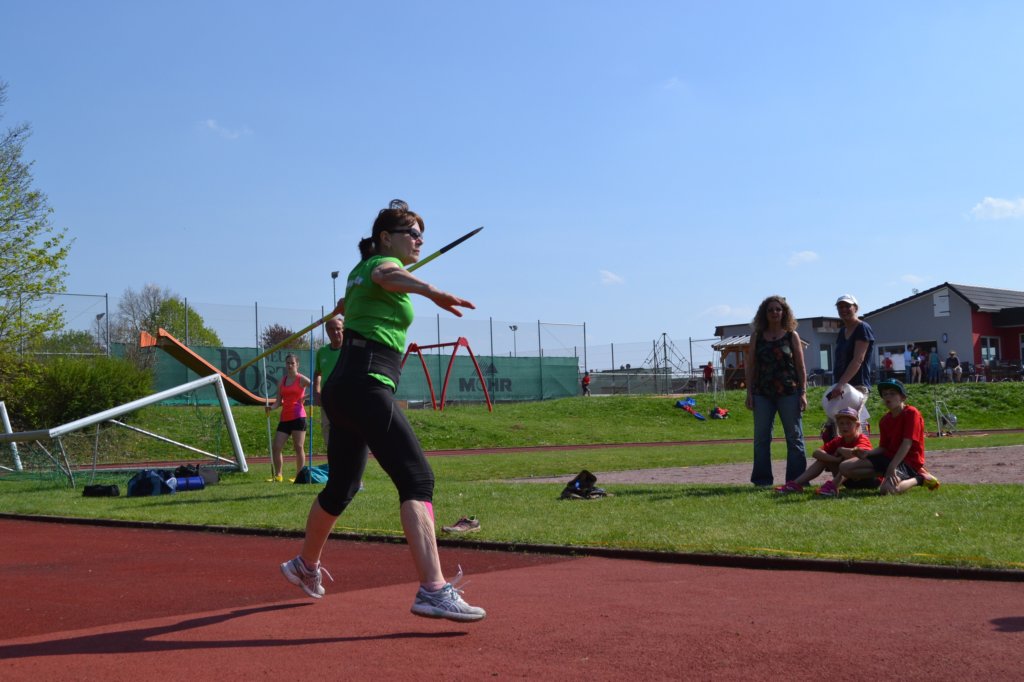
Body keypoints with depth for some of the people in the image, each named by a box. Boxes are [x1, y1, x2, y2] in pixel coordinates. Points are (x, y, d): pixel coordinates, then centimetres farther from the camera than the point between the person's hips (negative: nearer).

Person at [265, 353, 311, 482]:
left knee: (299, 447, -5)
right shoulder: (282, 381, 14)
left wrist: (307, 397, -18)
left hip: (298, 417, -6)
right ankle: (278, 475, 6)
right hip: (285, 418, 6)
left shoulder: (301, 379, 0)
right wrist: (271, 407, -6)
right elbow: (279, 401, 12)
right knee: (276, 447, -1)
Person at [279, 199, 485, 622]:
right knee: (416, 478, -21)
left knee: (342, 486, 24)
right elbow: (387, 275, -30)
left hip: (342, 389, 10)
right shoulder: (383, 263, -3)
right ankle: (433, 590, -33)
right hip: (367, 386, -10)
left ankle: (305, 565, 42)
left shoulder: (360, 271, 24)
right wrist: (432, 292, -50)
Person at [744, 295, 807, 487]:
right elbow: (750, 366, 8)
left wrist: (803, 393, -3)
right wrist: (749, 392, 1)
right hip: (762, 394, 2)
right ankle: (762, 479, 9)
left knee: (794, 437, 1)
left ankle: (796, 479, 6)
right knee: (761, 438, 3)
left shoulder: (791, 336, 5)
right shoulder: (757, 337, 9)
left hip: (789, 393, -2)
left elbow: (800, 367, 4)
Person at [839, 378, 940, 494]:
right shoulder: (885, 420, 10)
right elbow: (883, 448, 9)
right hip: (889, 457, 8)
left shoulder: (911, 413, -13)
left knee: (887, 489, -39)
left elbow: (907, 443, -21)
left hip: (909, 461, -8)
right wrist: (868, 453, -13)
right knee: (845, 468, -3)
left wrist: (892, 467, -26)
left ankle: (919, 479, -9)